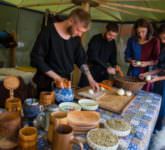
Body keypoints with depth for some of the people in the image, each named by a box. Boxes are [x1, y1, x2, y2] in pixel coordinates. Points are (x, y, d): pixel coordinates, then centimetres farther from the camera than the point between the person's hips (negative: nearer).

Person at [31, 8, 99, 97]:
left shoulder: (76, 38, 1)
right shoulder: (48, 33, -16)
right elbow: (36, 59, -17)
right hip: (47, 84, -5)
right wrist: (57, 78, -19)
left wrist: (90, 79, 0)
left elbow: (81, 60, 10)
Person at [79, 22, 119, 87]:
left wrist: (115, 66, -4)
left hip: (103, 74, 6)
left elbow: (112, 57, 15)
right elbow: (94, 57, -22)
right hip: (91, 71, -5)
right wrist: (107, 67, -27)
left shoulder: (112, 42, 7)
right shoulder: (96, 39, -12)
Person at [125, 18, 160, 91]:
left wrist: (147, 63, -21)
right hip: (132, 73, 2)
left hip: (146, 73, -2)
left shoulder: (154, 41, -4)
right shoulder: (132, 40, 2)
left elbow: (156, 59, -3)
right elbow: (127, 56, 8)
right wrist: (131, 61, -13)